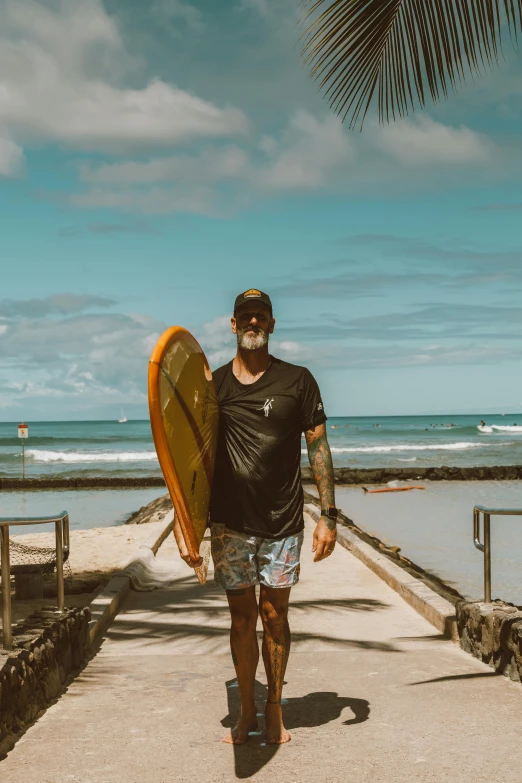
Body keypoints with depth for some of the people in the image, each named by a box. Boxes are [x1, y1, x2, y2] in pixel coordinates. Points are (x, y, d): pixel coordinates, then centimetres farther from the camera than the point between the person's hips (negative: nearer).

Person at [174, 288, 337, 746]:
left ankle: (275, 709, 21)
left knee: (275, 614, 5)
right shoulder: (212, 385, 5)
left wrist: (328, 516, -3)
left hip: (283, 520, -1)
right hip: (230, 523, 1)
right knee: (242, 617, 6)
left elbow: (319, 448, 3)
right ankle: (247, 710, 21)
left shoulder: (297, 381, 2)